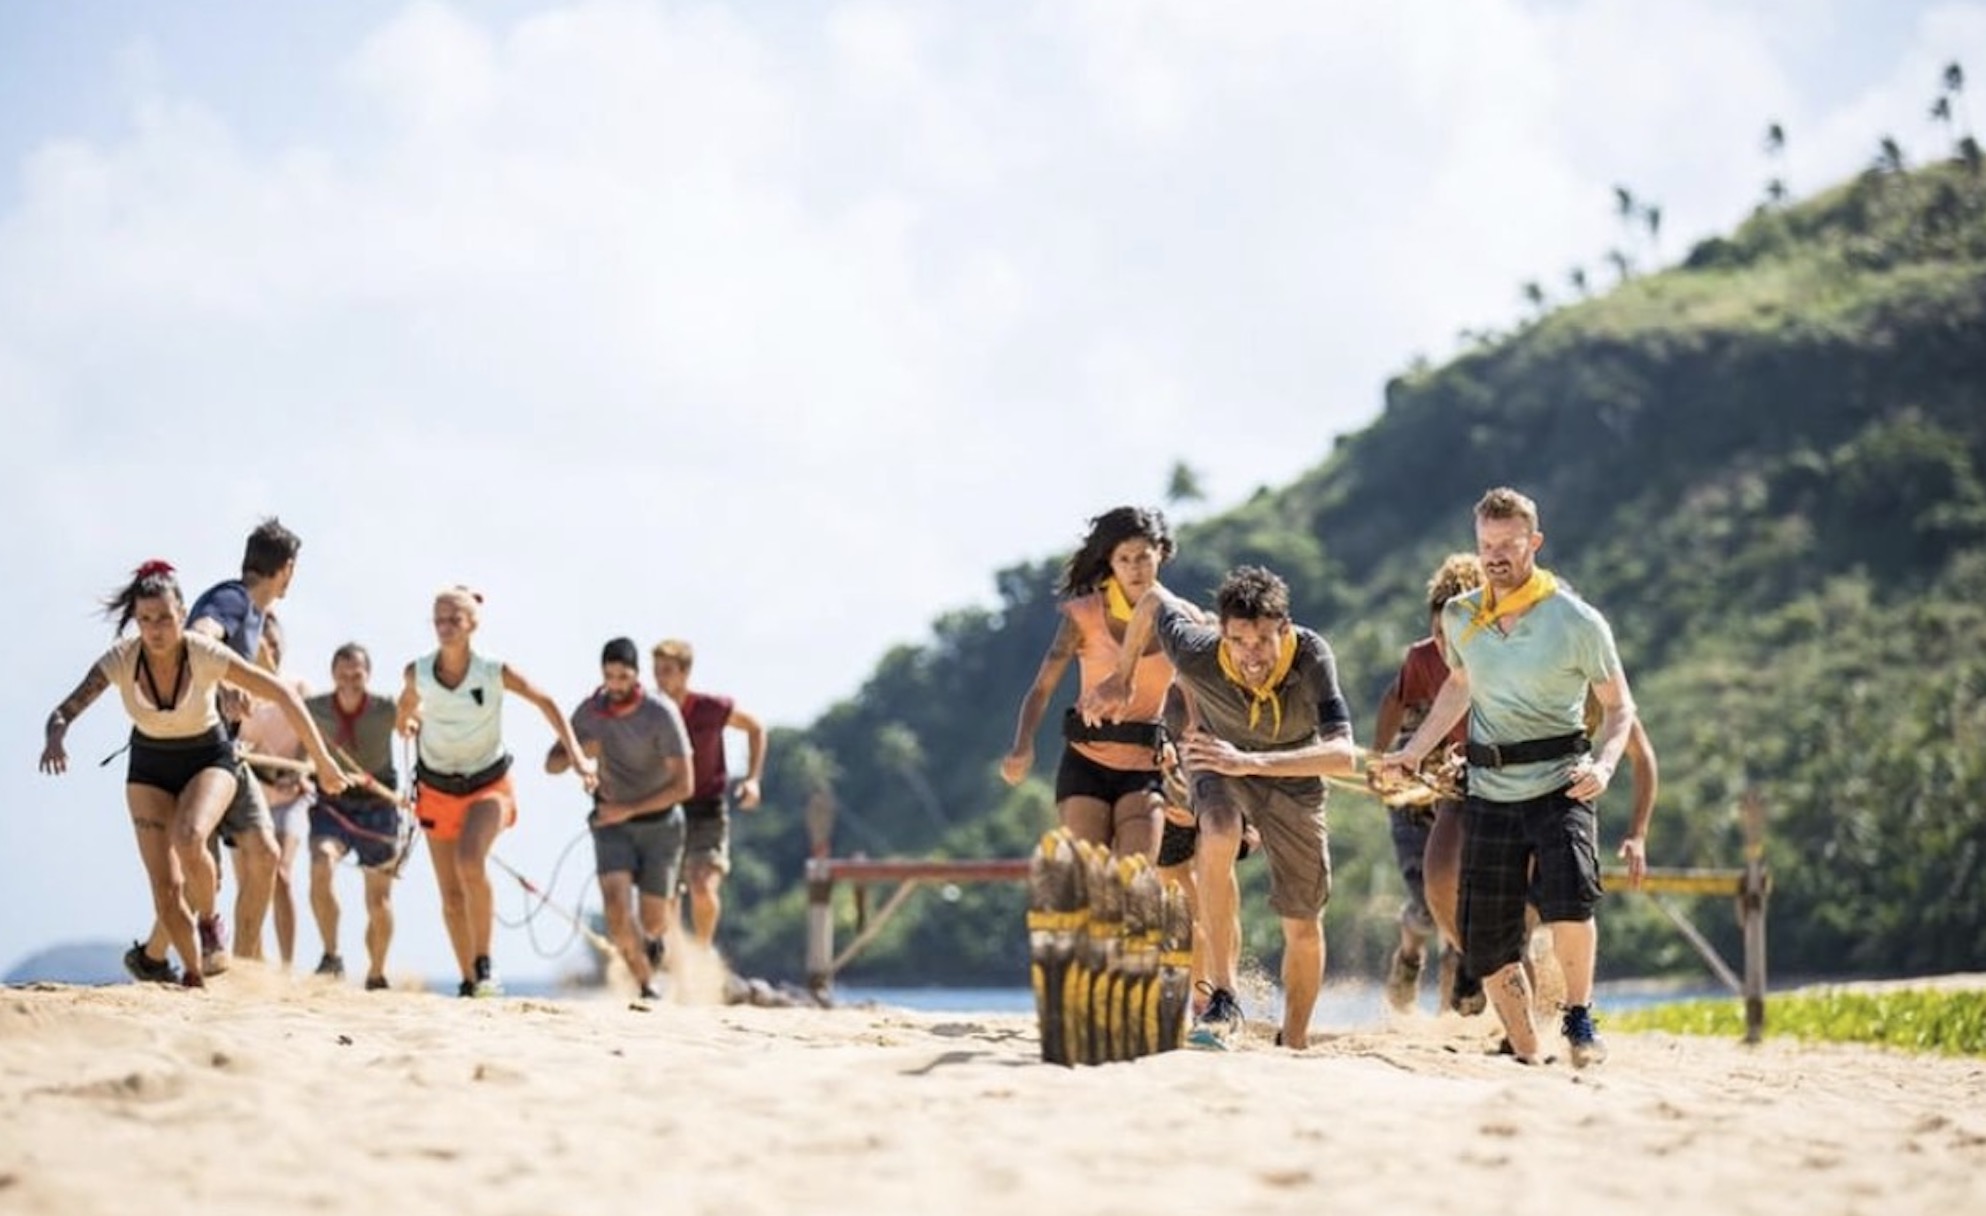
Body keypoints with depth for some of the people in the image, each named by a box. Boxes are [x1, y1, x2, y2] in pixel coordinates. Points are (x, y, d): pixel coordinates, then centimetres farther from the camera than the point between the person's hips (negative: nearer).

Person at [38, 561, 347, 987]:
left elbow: (281, 694, -18)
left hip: (209, 760, -2)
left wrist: (321, 759, -17)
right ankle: (194, 976, 16)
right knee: (165, 888, -7)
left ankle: (210, 921, -6)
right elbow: (66, 710, -23)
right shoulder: (121, 659, -21)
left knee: (188, 837, -33)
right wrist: (55, 738, -48)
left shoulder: (206, 655, -25)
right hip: (149, 765, 2)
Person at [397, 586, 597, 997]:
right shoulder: (418, 672, -13)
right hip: (437, 788, 3)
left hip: (488, 784, -3)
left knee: (470, 861, -29)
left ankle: (485, 963, -17)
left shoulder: (495, 673, -18)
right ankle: (469, 980, 18)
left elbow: (545, 702, -5)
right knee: (451, 895, 4)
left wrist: (577, 757, -8)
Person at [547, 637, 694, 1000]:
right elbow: (551, 764, 1)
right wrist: (578, 752, -22)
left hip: (659, 823, -2)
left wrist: (629, 809, -23)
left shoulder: (661, 714, -20)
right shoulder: (590, 711, -9)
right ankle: (647, 985, -4)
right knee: (617, 906, -20)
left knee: (653, 919, 3)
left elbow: (683, 786, -20)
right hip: (612, 823, 2)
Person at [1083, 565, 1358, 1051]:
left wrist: (1250, 762, -53)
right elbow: (1154, 599, -12)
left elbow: (1344, 755, -46)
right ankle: (1222, 999, -31)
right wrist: (1122, 677, -1)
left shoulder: (1312, 658, -36)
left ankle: (1293, 1044, 28)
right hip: (1220, 760, -1)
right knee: (1218, 838, -35)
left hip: (1292, 773, 1)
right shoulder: (1199, 655, -33)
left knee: (1303, 925, 6)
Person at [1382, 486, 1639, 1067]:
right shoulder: (1460, 617, 6)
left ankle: (1579, 1018, -6)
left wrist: (1603, 764, -16)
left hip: (1558, 785, -4)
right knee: (1486, 939, 2)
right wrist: (1413, 752, 21)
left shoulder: (1577, 621, -7)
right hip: (1489, 793, 5)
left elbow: (1618, 706, 2)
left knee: (1569, 899, -29)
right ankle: (1527, 1057, 16)